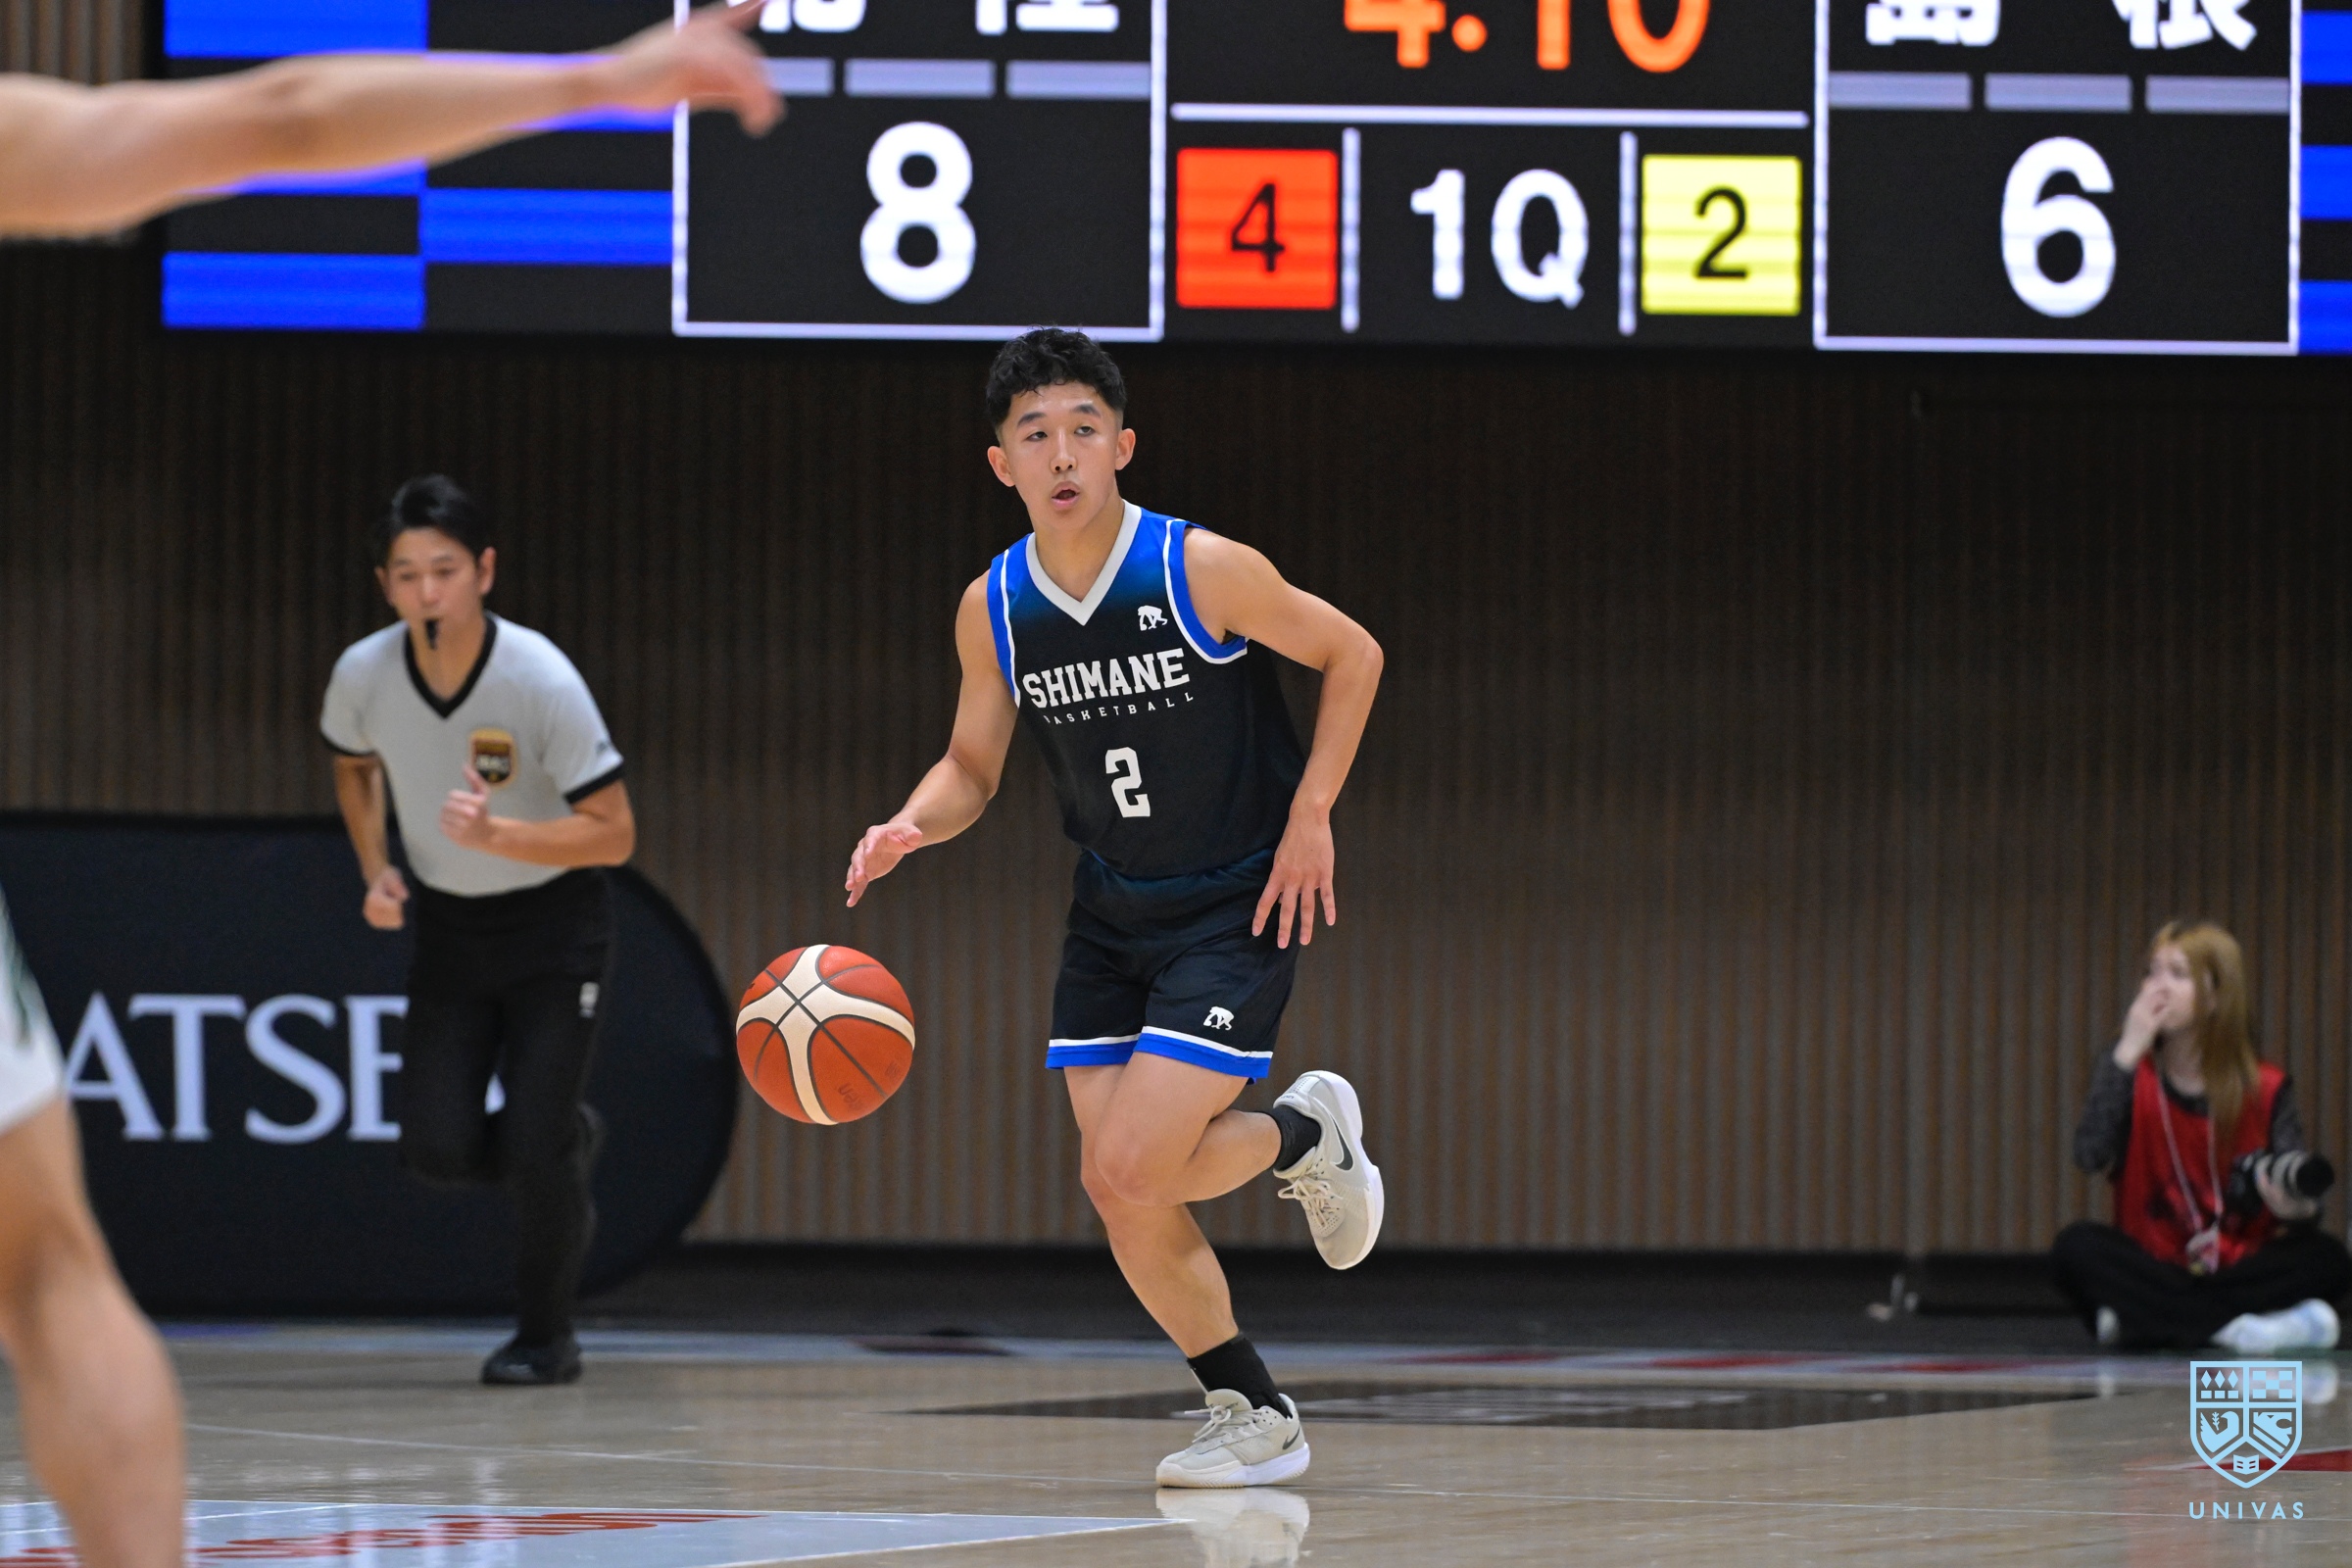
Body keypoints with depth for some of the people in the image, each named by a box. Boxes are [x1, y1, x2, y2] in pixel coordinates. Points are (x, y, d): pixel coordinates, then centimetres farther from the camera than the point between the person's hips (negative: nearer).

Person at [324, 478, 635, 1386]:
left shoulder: (541, 681, -25)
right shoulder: (364, 675, -14)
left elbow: (613, 834, -20)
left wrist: (495, 835, -33)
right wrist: (376, 870, -2)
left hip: (554, 919, -4)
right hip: (448, 925, 4)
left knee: (534, 1140, -12)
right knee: (436, 1149, -7)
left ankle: (546, 1335, 12)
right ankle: (566, 1148, 27)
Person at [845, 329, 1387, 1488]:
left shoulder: (1205, 571, -18)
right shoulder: (993, 608, -4)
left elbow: (1351, 655, -5)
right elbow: (972, 765, 8)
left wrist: (1309, 813, -11)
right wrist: (909, 826, -13)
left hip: (1237, 911, -5)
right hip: (1110, 915, 5)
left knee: (1131, 1170, -17)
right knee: (1121, 1200, 0)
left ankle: (1308, 1134, 15)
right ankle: (1255, 1418, 19)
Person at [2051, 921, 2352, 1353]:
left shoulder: (2266, 1090, 0)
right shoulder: (2129, 1073, 1)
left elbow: (2301, 1191, -4)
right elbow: (2091, 1155, -16)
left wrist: (2298, 1206, -29)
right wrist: (2127, 1053, -19)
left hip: (2241, 1270, 0)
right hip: (2155, 1269, 0)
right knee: (2076, 1246, -29)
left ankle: (2144, 1323, -31)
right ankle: (2234, 1329, -35)